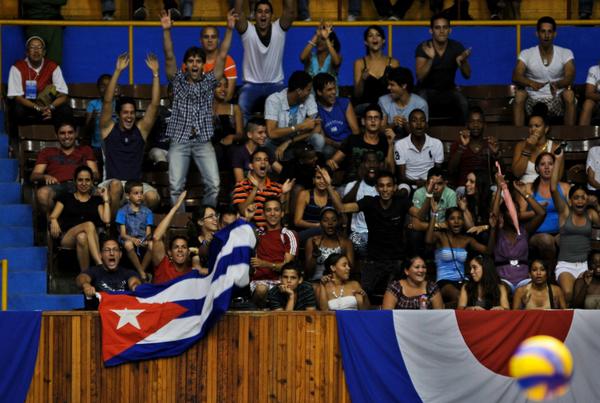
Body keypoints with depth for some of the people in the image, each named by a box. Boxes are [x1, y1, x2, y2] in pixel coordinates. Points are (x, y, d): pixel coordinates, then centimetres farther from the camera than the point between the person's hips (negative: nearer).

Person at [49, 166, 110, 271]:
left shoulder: (96, 200, 23)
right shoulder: (66, 198, 21)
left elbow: (106, 220, 5)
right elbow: (52, 216, 6)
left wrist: (106, 199, 11)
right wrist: (53, 221, -18)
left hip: (91, 240, 1)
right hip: (67, 238, -1)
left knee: (82, 237, -38)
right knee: (89, 225, -34)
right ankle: (100, 265, -49)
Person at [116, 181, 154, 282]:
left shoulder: (147, 212, 11)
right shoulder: (122, 212, 4)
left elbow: (148, 232, 5)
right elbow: (122, 234, -2)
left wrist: (146, 239, -19)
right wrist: (133, 239, -23)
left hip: (143, 240, 1)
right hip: (129, 239, -1)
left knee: (152, 245, -34)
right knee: (128, 244, -38)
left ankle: (142, 269, -13)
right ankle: (142, 273, -25)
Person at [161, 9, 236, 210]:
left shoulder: (209, 81, 9)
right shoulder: (178, 80, 7)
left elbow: (222, 56, 1)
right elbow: (169, 57, -5)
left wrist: (229, 29, -8)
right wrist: (166, 30, -19)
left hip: (203, 141, 1)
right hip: (179, 141, -1)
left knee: (213, 184, -12)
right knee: (176, 186, -10)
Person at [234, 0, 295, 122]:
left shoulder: (279, 29, -2)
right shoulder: (247, 31, -5)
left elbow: (290, 11, -17)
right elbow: (238, 12, -20)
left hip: (276, 84, 1)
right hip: (251, 84, -1)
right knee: (241, 111, -27)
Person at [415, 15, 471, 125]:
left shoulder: (456, 47, -6)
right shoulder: (423, 48, -12)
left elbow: (467, 75, -12)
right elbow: (420, 77, -22)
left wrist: (463, 61, -34)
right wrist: (430, 58, -40)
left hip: (448, 89, 2)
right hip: (427, 89, -2)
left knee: (464, 104, -29)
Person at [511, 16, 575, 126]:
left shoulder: (566, 54, 1)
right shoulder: (526, 54, 0)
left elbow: (569, 77, -14)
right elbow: (516, 77, -14)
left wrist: (557, 84, -38)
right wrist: (531, 83, -37)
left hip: (557, 102, 0)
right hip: (533, 101, 0)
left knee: (569, 94, -31)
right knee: (519, 94, -30)